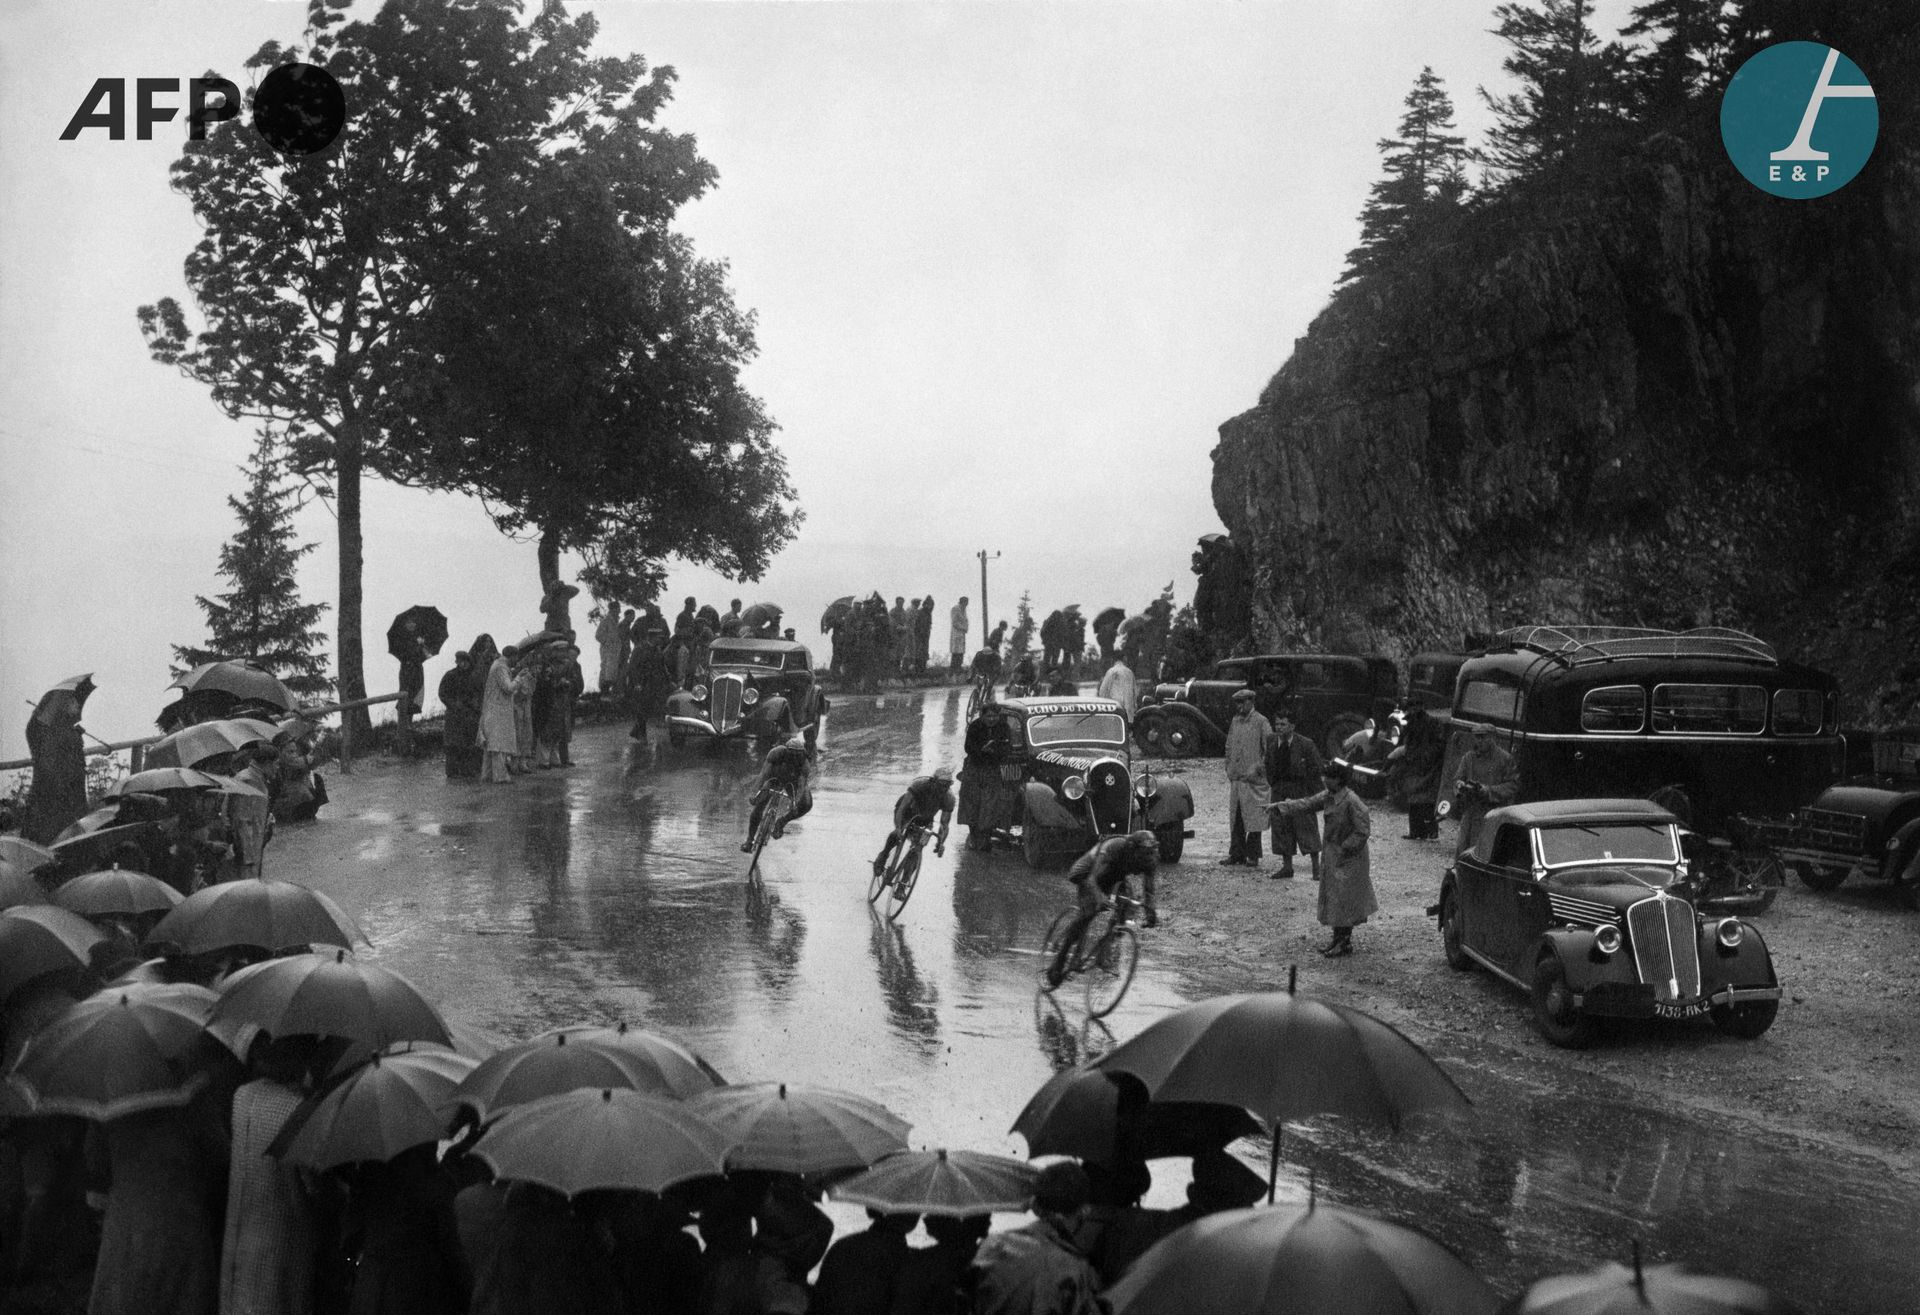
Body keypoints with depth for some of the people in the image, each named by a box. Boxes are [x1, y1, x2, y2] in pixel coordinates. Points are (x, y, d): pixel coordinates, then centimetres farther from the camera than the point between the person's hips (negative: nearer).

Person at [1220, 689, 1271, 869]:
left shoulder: (1261, 722, -6)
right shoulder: (1235, 722, 13)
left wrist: (1258, 768, -12)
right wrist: (1229, 769, 12)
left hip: (1253, 779, -6)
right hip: (1236, 778, 6)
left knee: (1253, 818, -2)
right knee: (1235, 818, 7)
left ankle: (1253, 855, 4)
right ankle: (1236, 854, 13)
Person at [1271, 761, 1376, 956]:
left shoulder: (1351, 801, -22)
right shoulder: (1327, 796, 2)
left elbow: (1363, 831, -21)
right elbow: (1307, 804, 9)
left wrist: (1344, 849, -19)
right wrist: (1279, 806, 2)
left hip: (1350, 857, -8)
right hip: (1333, 853, 8)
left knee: (1345, 898, -2)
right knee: (1331, 895, 14)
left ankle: (1345, 943, 8)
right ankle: (1337, 938, 24)